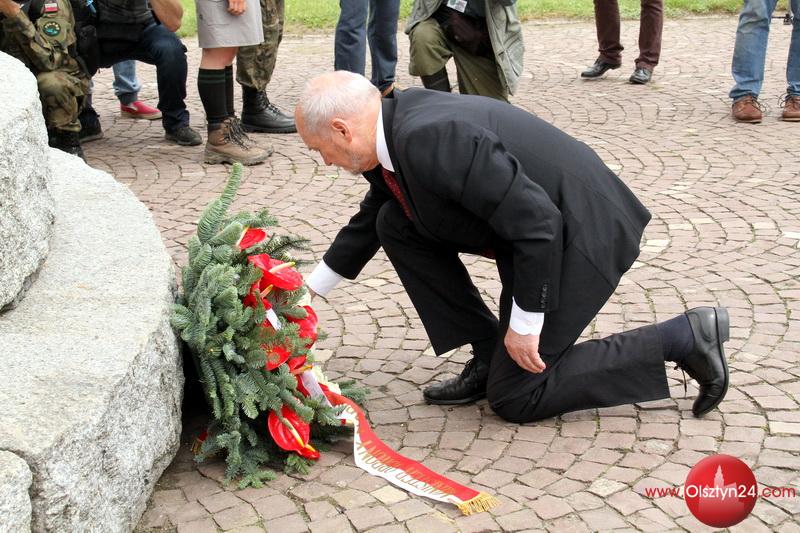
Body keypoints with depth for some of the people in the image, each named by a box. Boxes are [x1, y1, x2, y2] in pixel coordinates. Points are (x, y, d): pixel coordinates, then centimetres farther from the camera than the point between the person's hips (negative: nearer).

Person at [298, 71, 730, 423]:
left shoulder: (429, 139, -30)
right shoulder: (395, 122, 1)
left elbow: (537, 222, -30)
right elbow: (369, 219, 20)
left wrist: (524, 324, -19)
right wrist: (311, 289, 24)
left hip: (574, 236, -9)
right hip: (533, 226, 9)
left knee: (513, 397, 1)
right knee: (394, 226, 5)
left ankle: (683, 337, 2)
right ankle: (490, 351, 11)